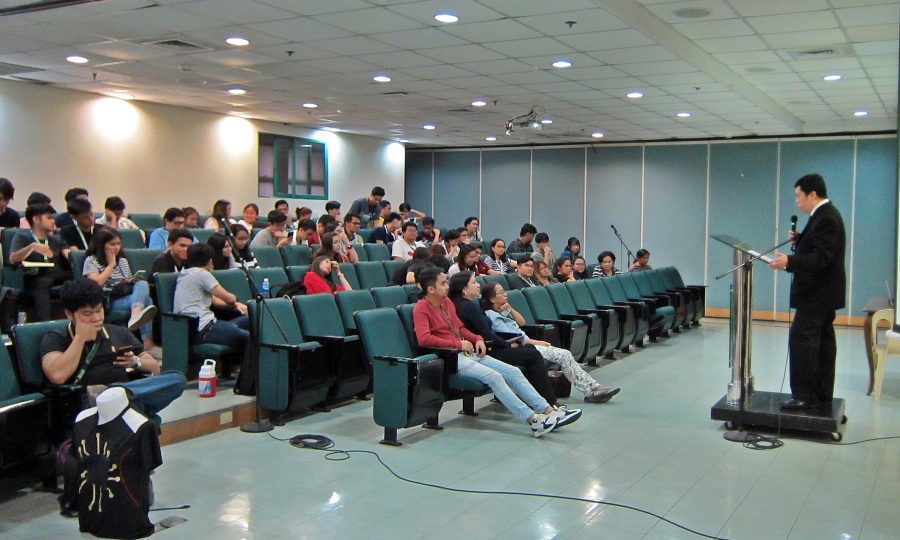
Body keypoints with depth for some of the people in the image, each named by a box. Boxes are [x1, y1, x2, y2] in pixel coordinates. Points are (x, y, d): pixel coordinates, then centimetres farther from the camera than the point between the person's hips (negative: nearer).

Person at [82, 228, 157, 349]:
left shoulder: (122, 261, 28)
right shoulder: (91, 261, 9)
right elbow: (96, 283, -6)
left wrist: (133, 281, -1)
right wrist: (111, 264, 3)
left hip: (126, 296, 5)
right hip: (108, 300, -5)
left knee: (142, 284, -33)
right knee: (146, 301, -33)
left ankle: (136, 316, -56)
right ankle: (146, 340, -47)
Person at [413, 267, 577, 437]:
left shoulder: (447, 302, 17)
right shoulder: (421, 308, -8)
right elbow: (424, 339, -22)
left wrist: (477, 339, 6)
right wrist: (459, 343, -17)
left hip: (469, 352, 9)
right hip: (450, 358, -9)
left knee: (513, 371, -5)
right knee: (494, 376, -27)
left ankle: (548, 410, -8)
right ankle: (532, 420, -26)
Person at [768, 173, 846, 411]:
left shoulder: (826, 218, -18)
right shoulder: (825, 214, 14)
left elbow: (822, 257, -25)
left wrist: (789, 262, -33)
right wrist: (799, 239, 3)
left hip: (817, 293, -11)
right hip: (822, 292, 11)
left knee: (801, 339, -11)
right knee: (822, 341, 12)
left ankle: (805, 396, -9)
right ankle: (822, 396, 19)